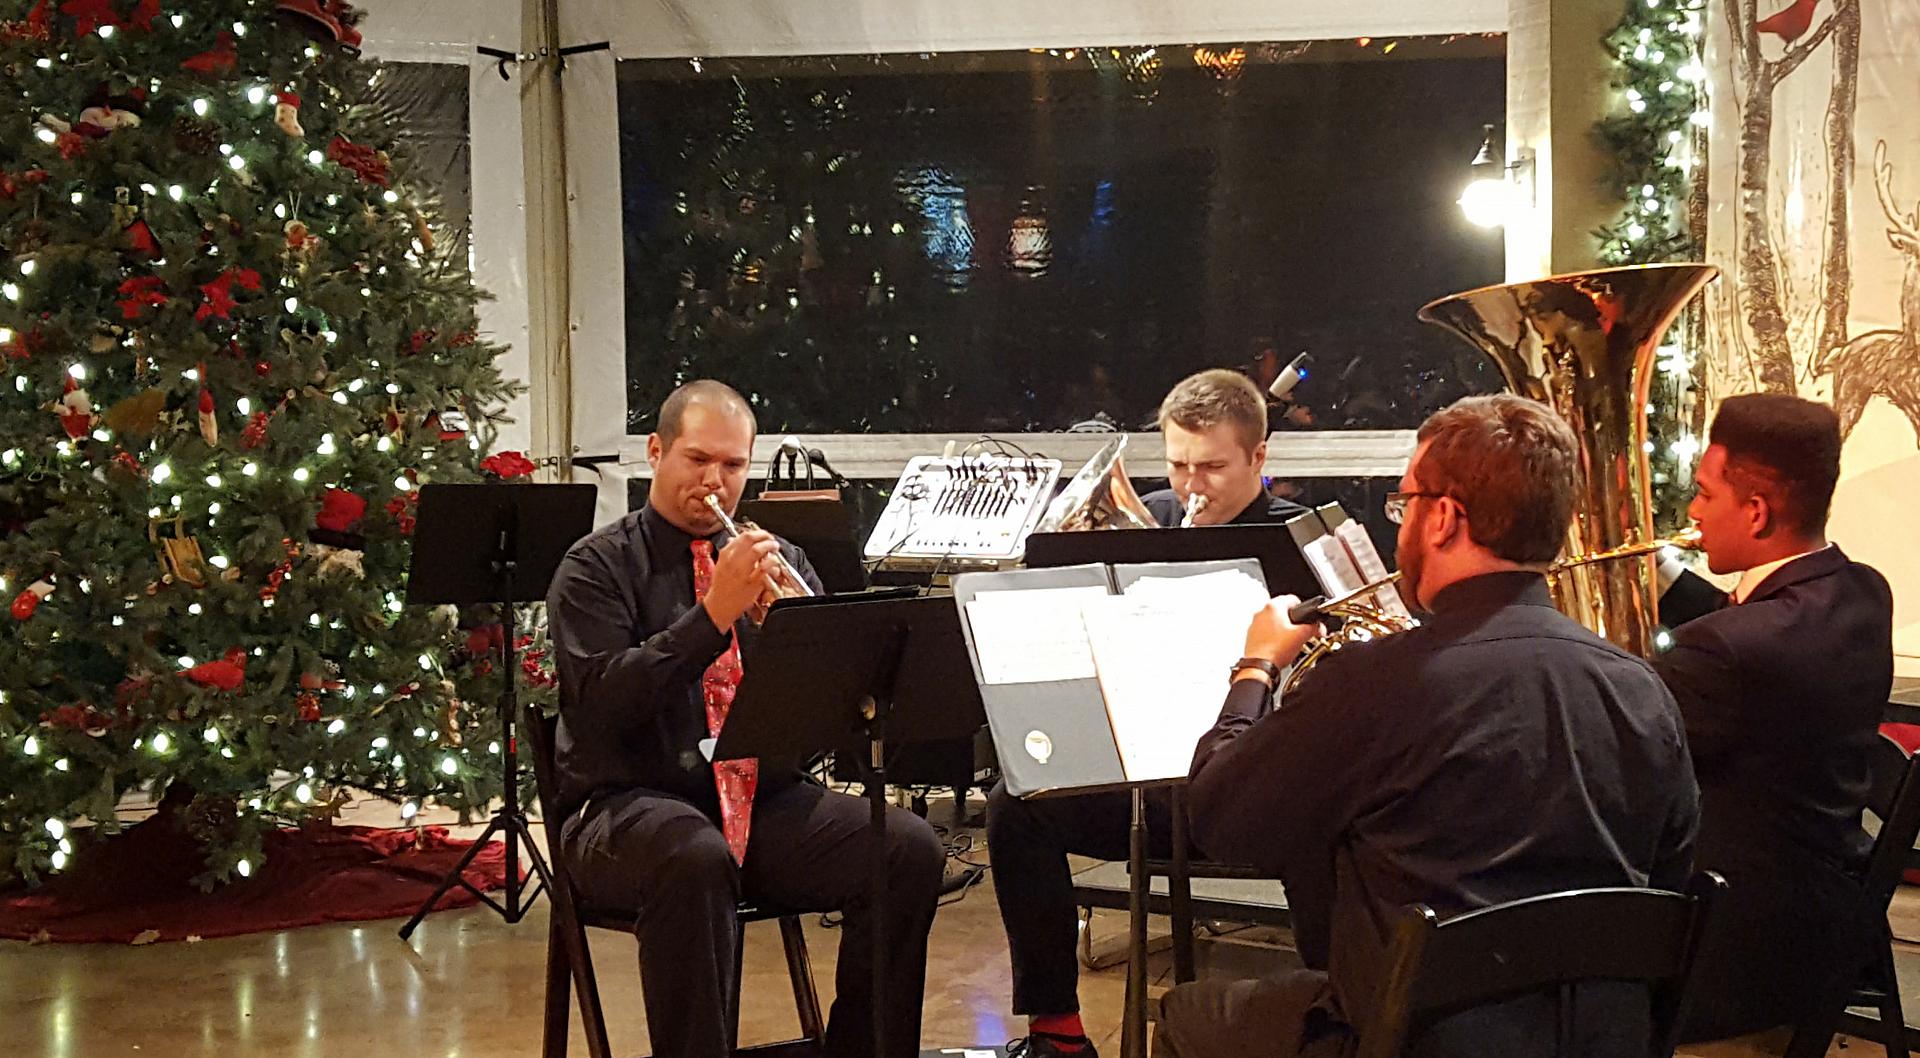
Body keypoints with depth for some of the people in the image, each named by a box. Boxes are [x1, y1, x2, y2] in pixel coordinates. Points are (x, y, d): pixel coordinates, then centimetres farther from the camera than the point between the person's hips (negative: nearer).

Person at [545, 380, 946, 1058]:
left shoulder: (778, 562, 15)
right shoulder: (599, 567, 2)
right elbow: (598, 705, -14)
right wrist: (712, 616, -20)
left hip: (766, 801, 5)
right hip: (631, 805, -4)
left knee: (910, 849, -19)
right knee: (695, 857, -38)